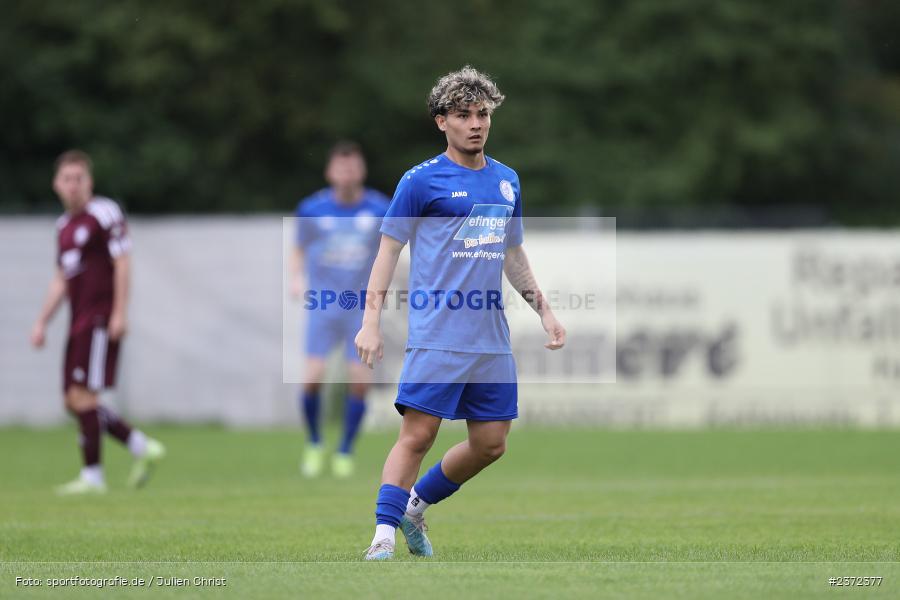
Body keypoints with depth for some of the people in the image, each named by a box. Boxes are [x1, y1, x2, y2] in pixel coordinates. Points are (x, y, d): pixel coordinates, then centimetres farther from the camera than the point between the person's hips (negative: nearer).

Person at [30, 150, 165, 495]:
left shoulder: (104, 214, -7)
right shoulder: (64, 225, 18)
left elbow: (122, 263, -12)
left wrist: (119, 312, -17)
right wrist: (42, 322, 19)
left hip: (101, 319, -9)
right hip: (79, 321, 9)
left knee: (83, 394, -12)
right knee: (74, 400, 5)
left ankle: (92, 476, -6)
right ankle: (143, 448, 14)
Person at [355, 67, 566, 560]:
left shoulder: (507, 181, 15)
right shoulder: (421, 180, -3)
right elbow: (389, 250, -2)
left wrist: (544, 311, 20)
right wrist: (371, 322, -11)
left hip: (491, 341, 6)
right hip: (436, 334, -6)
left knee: (490, 444, 6)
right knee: (417, 435, -12)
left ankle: (416, 506, 25)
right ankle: (383, 538, -7)